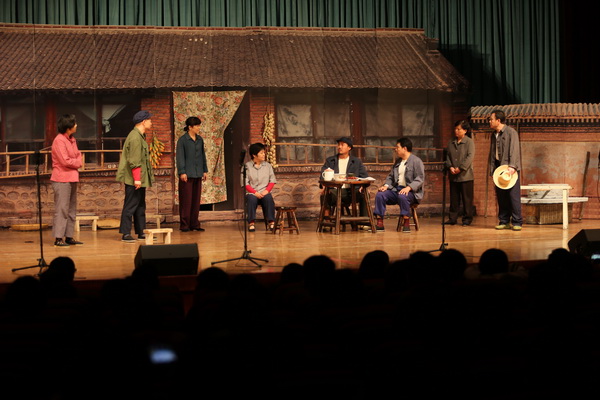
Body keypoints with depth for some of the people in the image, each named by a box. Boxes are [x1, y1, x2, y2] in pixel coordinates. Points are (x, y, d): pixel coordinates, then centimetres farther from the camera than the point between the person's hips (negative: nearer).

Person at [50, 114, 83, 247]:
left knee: (71, 209, 11)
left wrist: (77, 161, -4)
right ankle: (58, 238, -7)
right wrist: (78, 163, -4)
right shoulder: (59, 141, -14)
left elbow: (78, 155, 17)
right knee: (62, 209, -9)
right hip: (62, 179, -9)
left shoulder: (71, 139, 14)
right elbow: (65, 161, -19)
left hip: (72, 178, 9)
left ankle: (69, 236, 16)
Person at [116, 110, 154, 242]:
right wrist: (136, 179, -23)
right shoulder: (135, 137, -16)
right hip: (133, 179, -10)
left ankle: (141, 232, 18)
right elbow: (134, 161, -22)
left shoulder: (140, 136, 16)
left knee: (140, 206, 13)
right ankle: (125, 233, -2)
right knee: (130, 205, -6)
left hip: (140, 179, 10)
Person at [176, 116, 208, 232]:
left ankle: (194, 224, 14)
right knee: (186, 200, -3)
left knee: (196, 200, 7)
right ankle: (184, 224, 2)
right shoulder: (182, 140, -5)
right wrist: (182, 172, -13)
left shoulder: (200, 140, 13)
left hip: (197, 174, 6)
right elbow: (180, 157, -8)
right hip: (187, 174, -6)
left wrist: (204, 170, 15)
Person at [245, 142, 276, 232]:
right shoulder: (247, 166, 3)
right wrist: (255, 192, -14)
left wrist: (267, 191, -9)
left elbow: (272, 181, 8)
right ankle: (251, 223, -31)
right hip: (252, 192, -2)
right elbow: (245, 183, -2)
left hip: (264, 192, 2)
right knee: (251, 199, -35)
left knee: (269, 199, -32)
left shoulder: (268, 166, 11)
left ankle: (271, 222, -29)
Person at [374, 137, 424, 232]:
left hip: (411, 191, -7)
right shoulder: (398, 161, 22)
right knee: (379, 195, -16)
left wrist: (409, 188, -27)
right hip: (396, 189, 7)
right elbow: (390, 176, 21)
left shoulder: (416, 161, -3)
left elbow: (420, 179, -12)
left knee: (402, 196, -40)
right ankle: (379, 224, -19)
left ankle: (406, 223, -29)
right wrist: (386, 185, -1)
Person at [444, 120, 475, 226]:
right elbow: (448, 156, 13)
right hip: (453, 176, 5)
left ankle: (467, 219, 7)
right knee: (453, 198, 8)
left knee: (467, 198, 0)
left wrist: (460, 168, -16)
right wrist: (450, 167, -5)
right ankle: (452, 218, 14)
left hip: (465, 176, -5)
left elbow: (470, 157, -12)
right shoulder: (451, 143, 14)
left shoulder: (469, 142, -3)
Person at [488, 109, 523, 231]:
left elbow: (514, 150, -14)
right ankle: (504, 221, 13)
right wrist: (492, 170, 13)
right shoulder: (494, 135, 16)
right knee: (501, 196, 6)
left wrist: (512, 166, -24)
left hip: (510, 169, -7)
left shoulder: (511, 132, -5)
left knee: (514, 195, -6)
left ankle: (517, 222, -2)